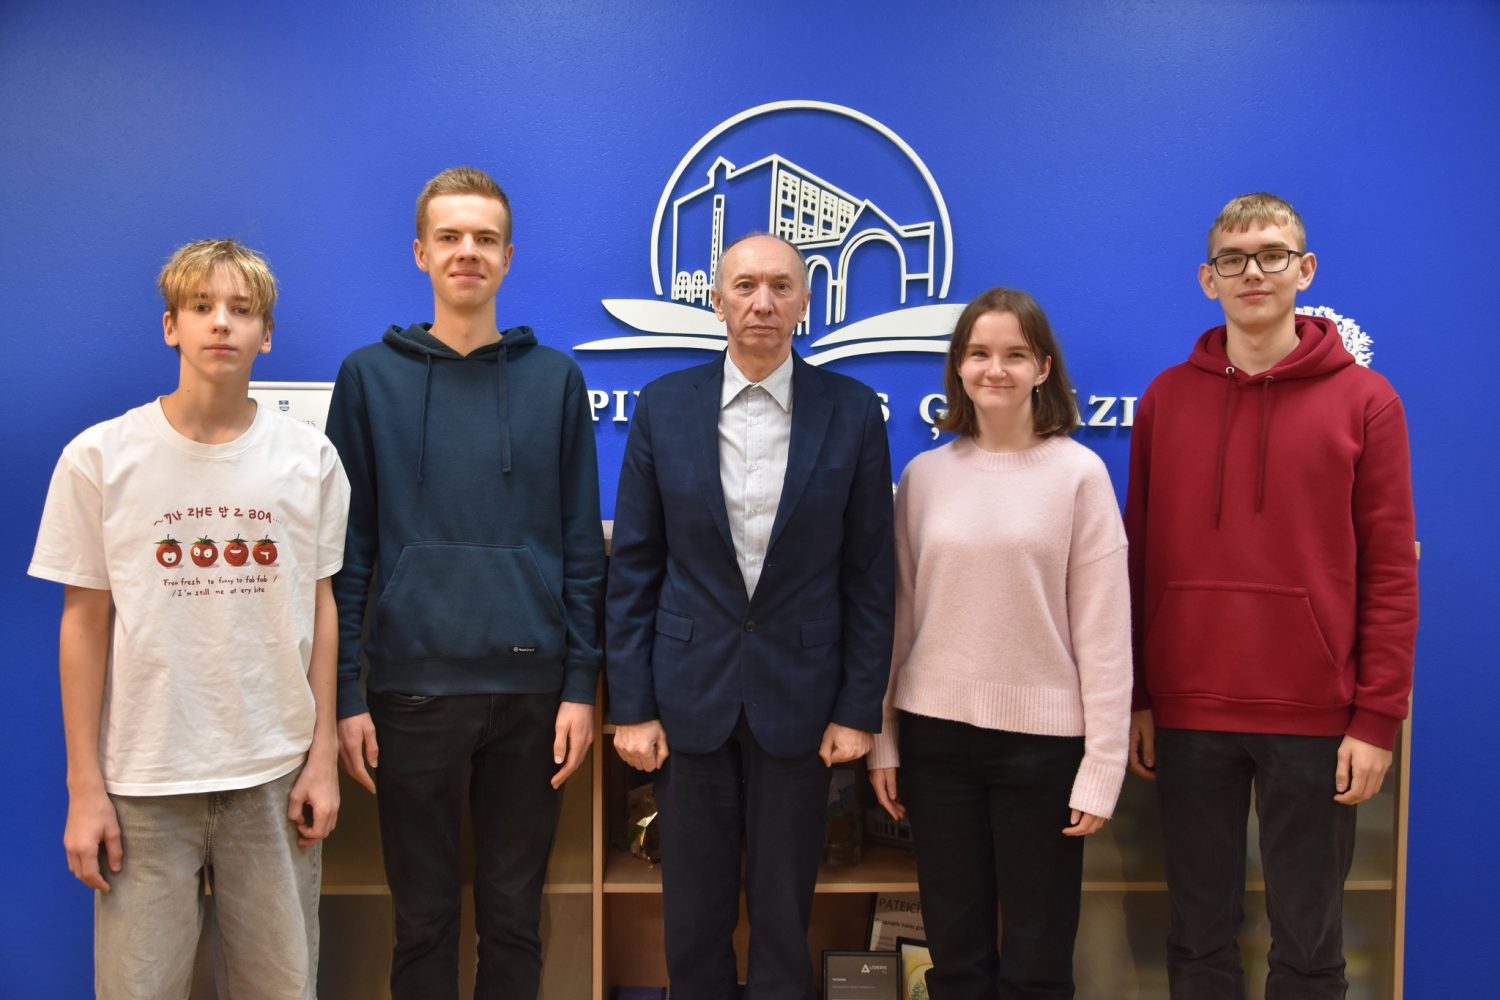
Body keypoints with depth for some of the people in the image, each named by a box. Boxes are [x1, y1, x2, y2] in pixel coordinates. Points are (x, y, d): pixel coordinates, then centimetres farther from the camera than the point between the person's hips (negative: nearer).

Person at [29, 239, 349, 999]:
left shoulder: (310, 458, 2)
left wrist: (323, 754, 4)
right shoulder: (99, 458, -3)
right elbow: (84, 623, 0)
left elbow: (320, 606, 7)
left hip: (275, 776, 1)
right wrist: (84, 786, -1)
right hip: (144, 780, -1)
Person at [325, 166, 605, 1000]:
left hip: (530, 685, 1)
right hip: (413, 684, 0)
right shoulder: (370, 377, 3)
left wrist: (581, 685, -1)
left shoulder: (556, 379, 4)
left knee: (515, 915, 12)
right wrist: (345, 694, -2)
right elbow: (348, 549, 2)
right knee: (424, 916, 11)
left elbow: (582, 545, 4)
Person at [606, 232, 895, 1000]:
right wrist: (630, 705, -2)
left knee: (783, 915, 10)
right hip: (689, 695, 1)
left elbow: (869, 572, 0)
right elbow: (632, 568, 2)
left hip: (799, 698, -1)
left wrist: (859, 707, -3)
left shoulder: (852, 412, -2)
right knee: (694, 916, 12)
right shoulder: (664, 407, 0)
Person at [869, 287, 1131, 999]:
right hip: (935, 731, 3)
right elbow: (899, 617, 9)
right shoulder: (923, 475, 4)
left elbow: (1104, 629, -5)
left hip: (1043, 737, -3)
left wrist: (1102, 765, -8)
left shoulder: (1078, 473, -4)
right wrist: (883, 739, 8)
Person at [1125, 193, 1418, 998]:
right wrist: (1135, 700, 4)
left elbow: (1391, 571, -2)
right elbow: (1139, 559, 7)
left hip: (1316, 718, -1)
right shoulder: (1166, 398, 6)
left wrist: (1378, 718, -7)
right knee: (1199, 935, 12)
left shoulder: (1364, 401, 0)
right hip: (1188, 714, 2)